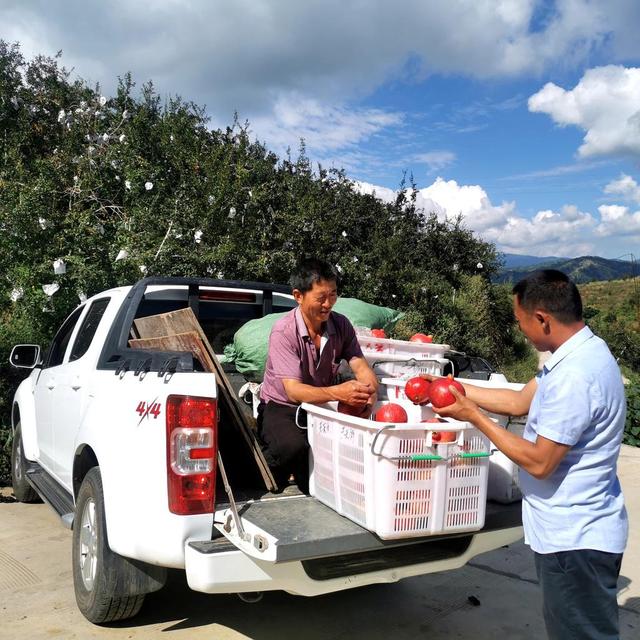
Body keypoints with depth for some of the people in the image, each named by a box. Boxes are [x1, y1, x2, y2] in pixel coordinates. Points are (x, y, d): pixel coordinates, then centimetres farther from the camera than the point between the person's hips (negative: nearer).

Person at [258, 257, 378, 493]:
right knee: (293, 445, -36)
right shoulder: (284, 331, -21)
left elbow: (361, 367, -11)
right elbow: (293, 390, -29)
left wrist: (369, 393, -36)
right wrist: (337, 392, -46)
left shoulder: (341, 325, -4)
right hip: (281, 407, -5)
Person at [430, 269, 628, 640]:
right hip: (572, 529, 10)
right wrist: (455, 388, 9)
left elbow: (539, 462, -25)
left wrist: (474, 416, -18)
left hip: (575, 538, -10)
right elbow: (520, 402, 11)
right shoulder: (579, 354, 3)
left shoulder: (573, 377, -29)